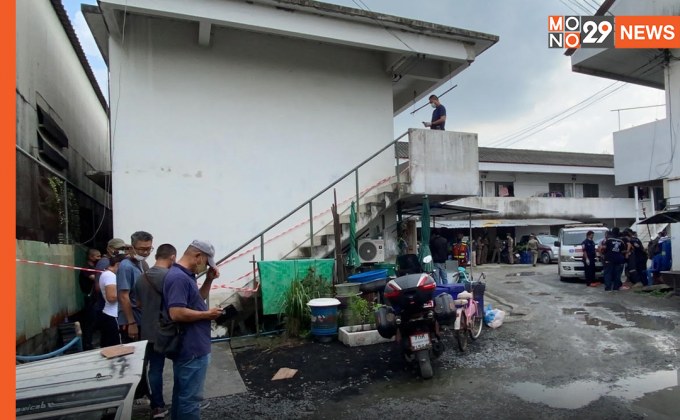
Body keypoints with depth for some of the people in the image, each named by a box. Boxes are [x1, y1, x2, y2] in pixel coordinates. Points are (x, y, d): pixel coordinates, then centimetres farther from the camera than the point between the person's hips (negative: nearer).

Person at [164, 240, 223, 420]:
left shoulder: (184, 275, 10)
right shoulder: (179, 277, -23)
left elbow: (197, 299, 21)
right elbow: (176, 313, -31)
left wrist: (209, 280, 7)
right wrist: (207, 314, -20)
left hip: (188, 347, 11)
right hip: (192, 349, -11)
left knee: (182, 393, 22)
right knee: (190, 397, 1)